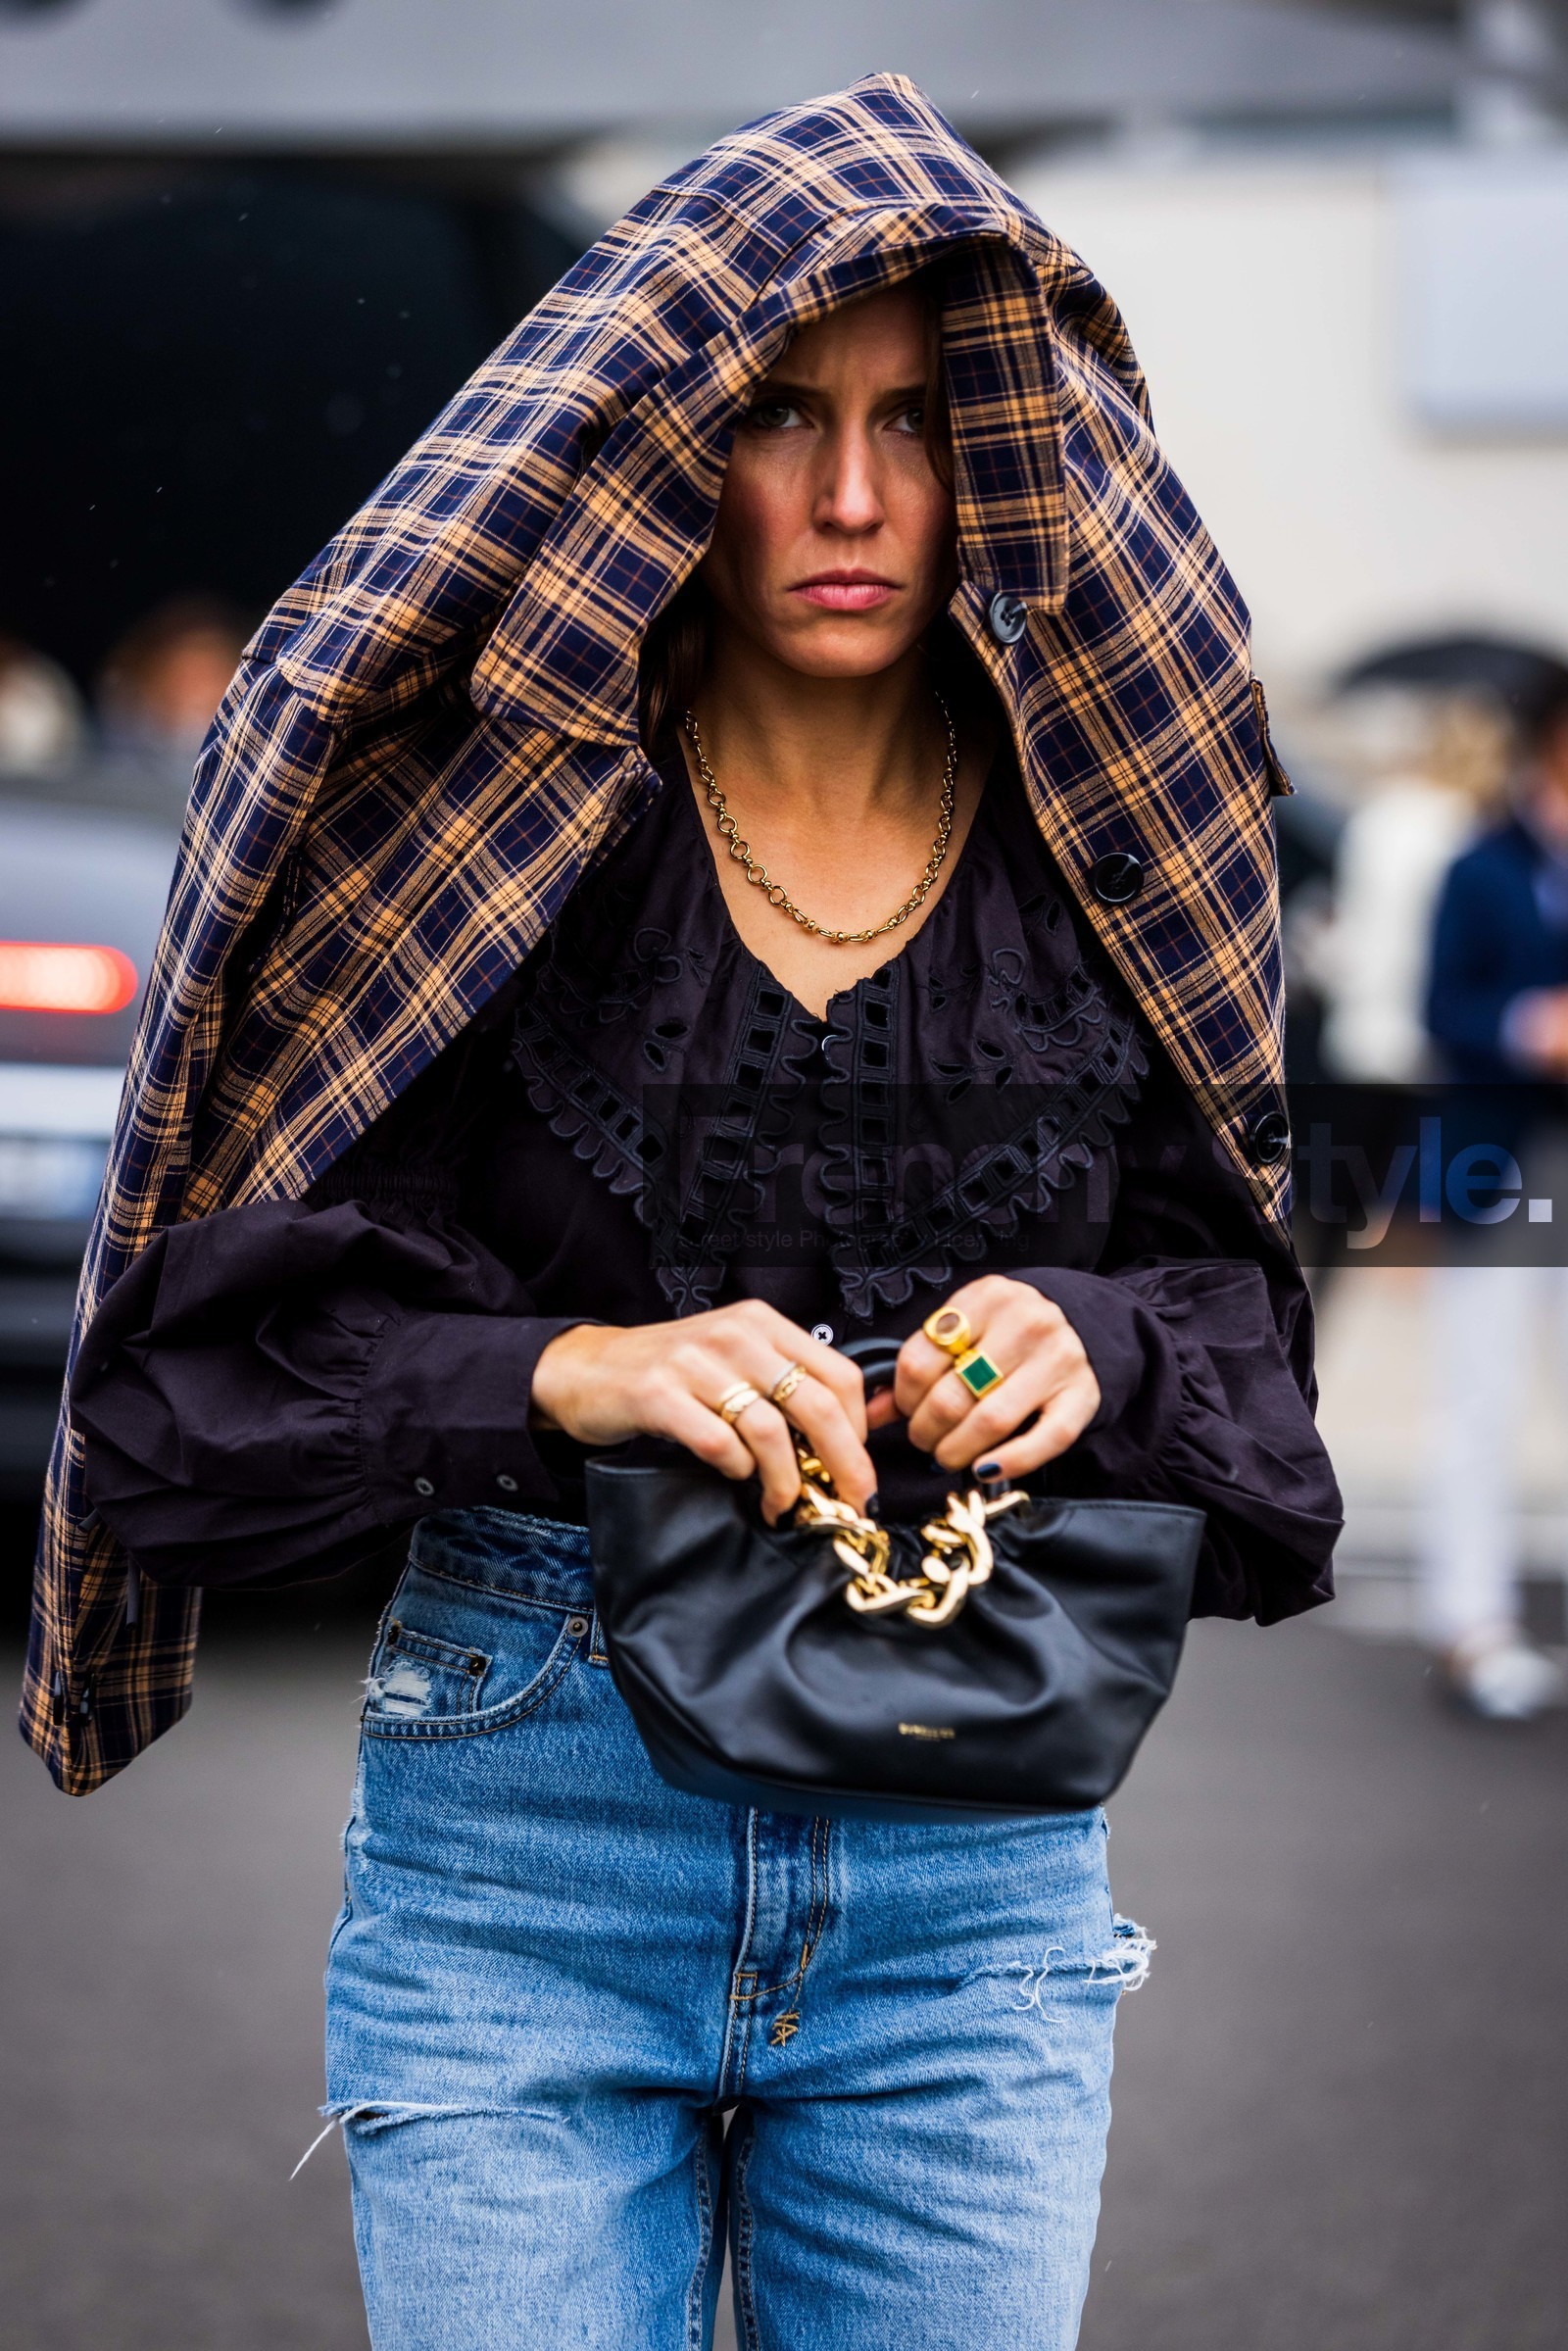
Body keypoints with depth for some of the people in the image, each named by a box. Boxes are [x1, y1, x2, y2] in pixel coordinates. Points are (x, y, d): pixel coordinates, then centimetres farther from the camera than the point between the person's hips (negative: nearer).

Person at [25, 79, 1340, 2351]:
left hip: (975, 1854, 2)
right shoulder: (503, 816, -4)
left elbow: (1237, 1297, 9)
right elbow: (211, 1334, -6)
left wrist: (1094, 1341, -13)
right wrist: (559, 1371, -23)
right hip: (524, 1837, -2)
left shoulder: (1096, 852, 3)